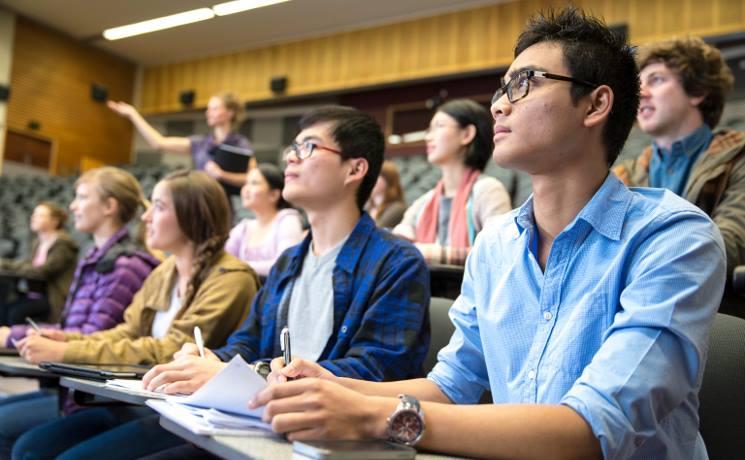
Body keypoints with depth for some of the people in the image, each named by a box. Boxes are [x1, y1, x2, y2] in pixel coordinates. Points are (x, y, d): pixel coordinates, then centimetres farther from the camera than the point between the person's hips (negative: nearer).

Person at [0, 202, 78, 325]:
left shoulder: (63, 244, -11)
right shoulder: (38, 243, 15)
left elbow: (42, 272, -20)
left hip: (55, 299, -8)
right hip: (36, 294, 8)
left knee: (17, 312, -27)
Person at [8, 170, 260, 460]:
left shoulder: (230, 278, -15)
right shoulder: (163, 272, 11)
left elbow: (172, 351, -22)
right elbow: (129, 333, 12)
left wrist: (66, 352, -20)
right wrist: (67, 339, -7)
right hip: (142, 402, 8)